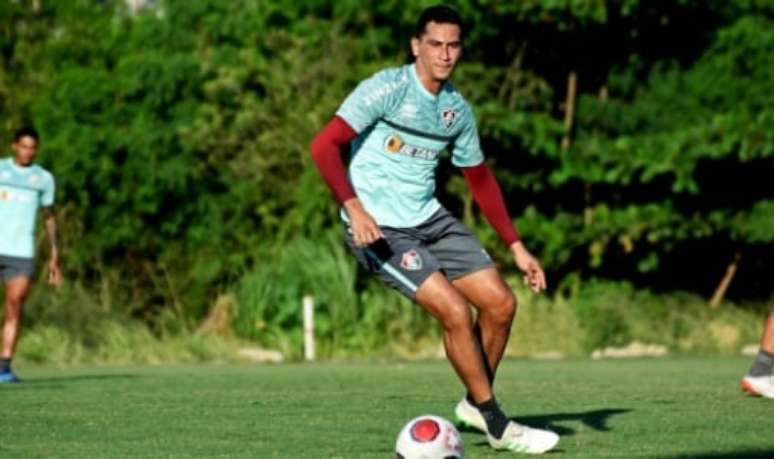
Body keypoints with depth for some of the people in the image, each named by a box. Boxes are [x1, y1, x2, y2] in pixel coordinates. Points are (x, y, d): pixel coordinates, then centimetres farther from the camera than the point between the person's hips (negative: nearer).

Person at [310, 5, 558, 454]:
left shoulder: (458, 109, 7)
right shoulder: (388, 88, -14)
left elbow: (480, 179, 19)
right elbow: (324, 145, -21)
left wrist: (516, 247, 15)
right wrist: (354, 209, -32)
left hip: (431, 220, 7)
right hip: (379, 229, -7)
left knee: (501, 303, 1)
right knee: (455, 311, -18)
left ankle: (475, 403, 23)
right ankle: (497, 425, -3)